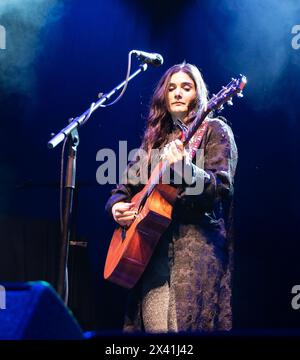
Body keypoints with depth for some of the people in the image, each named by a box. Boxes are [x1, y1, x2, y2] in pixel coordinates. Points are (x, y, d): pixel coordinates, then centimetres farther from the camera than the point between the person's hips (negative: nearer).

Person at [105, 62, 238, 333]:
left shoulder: (213, 130, 4)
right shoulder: (155, 138, 20)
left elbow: (222, 188, -10)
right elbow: (126, 186, 25)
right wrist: (117, 205, 3)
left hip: (195, 246, -5)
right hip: (149, 248, 5)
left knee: (188, 324, -15)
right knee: (153, 325, -3)